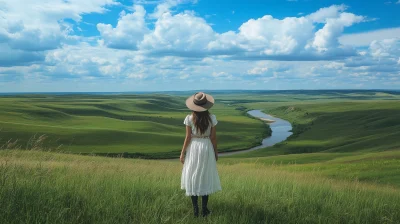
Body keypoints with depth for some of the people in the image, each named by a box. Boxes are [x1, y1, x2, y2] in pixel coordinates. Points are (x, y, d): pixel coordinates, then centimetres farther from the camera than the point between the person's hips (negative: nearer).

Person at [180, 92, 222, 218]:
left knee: (192, 177, 12)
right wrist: (215, 152, 9)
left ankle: (195, 209, 15)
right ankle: (204, 209, 17)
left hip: (193, 148, -1)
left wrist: (182, 153, 2)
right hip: (207, 148, 1)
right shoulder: (211, 118, -10)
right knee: (206, 178, 12)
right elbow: (213, 137, -4)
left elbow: (188, 137, -9)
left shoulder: (189, 118, -12)